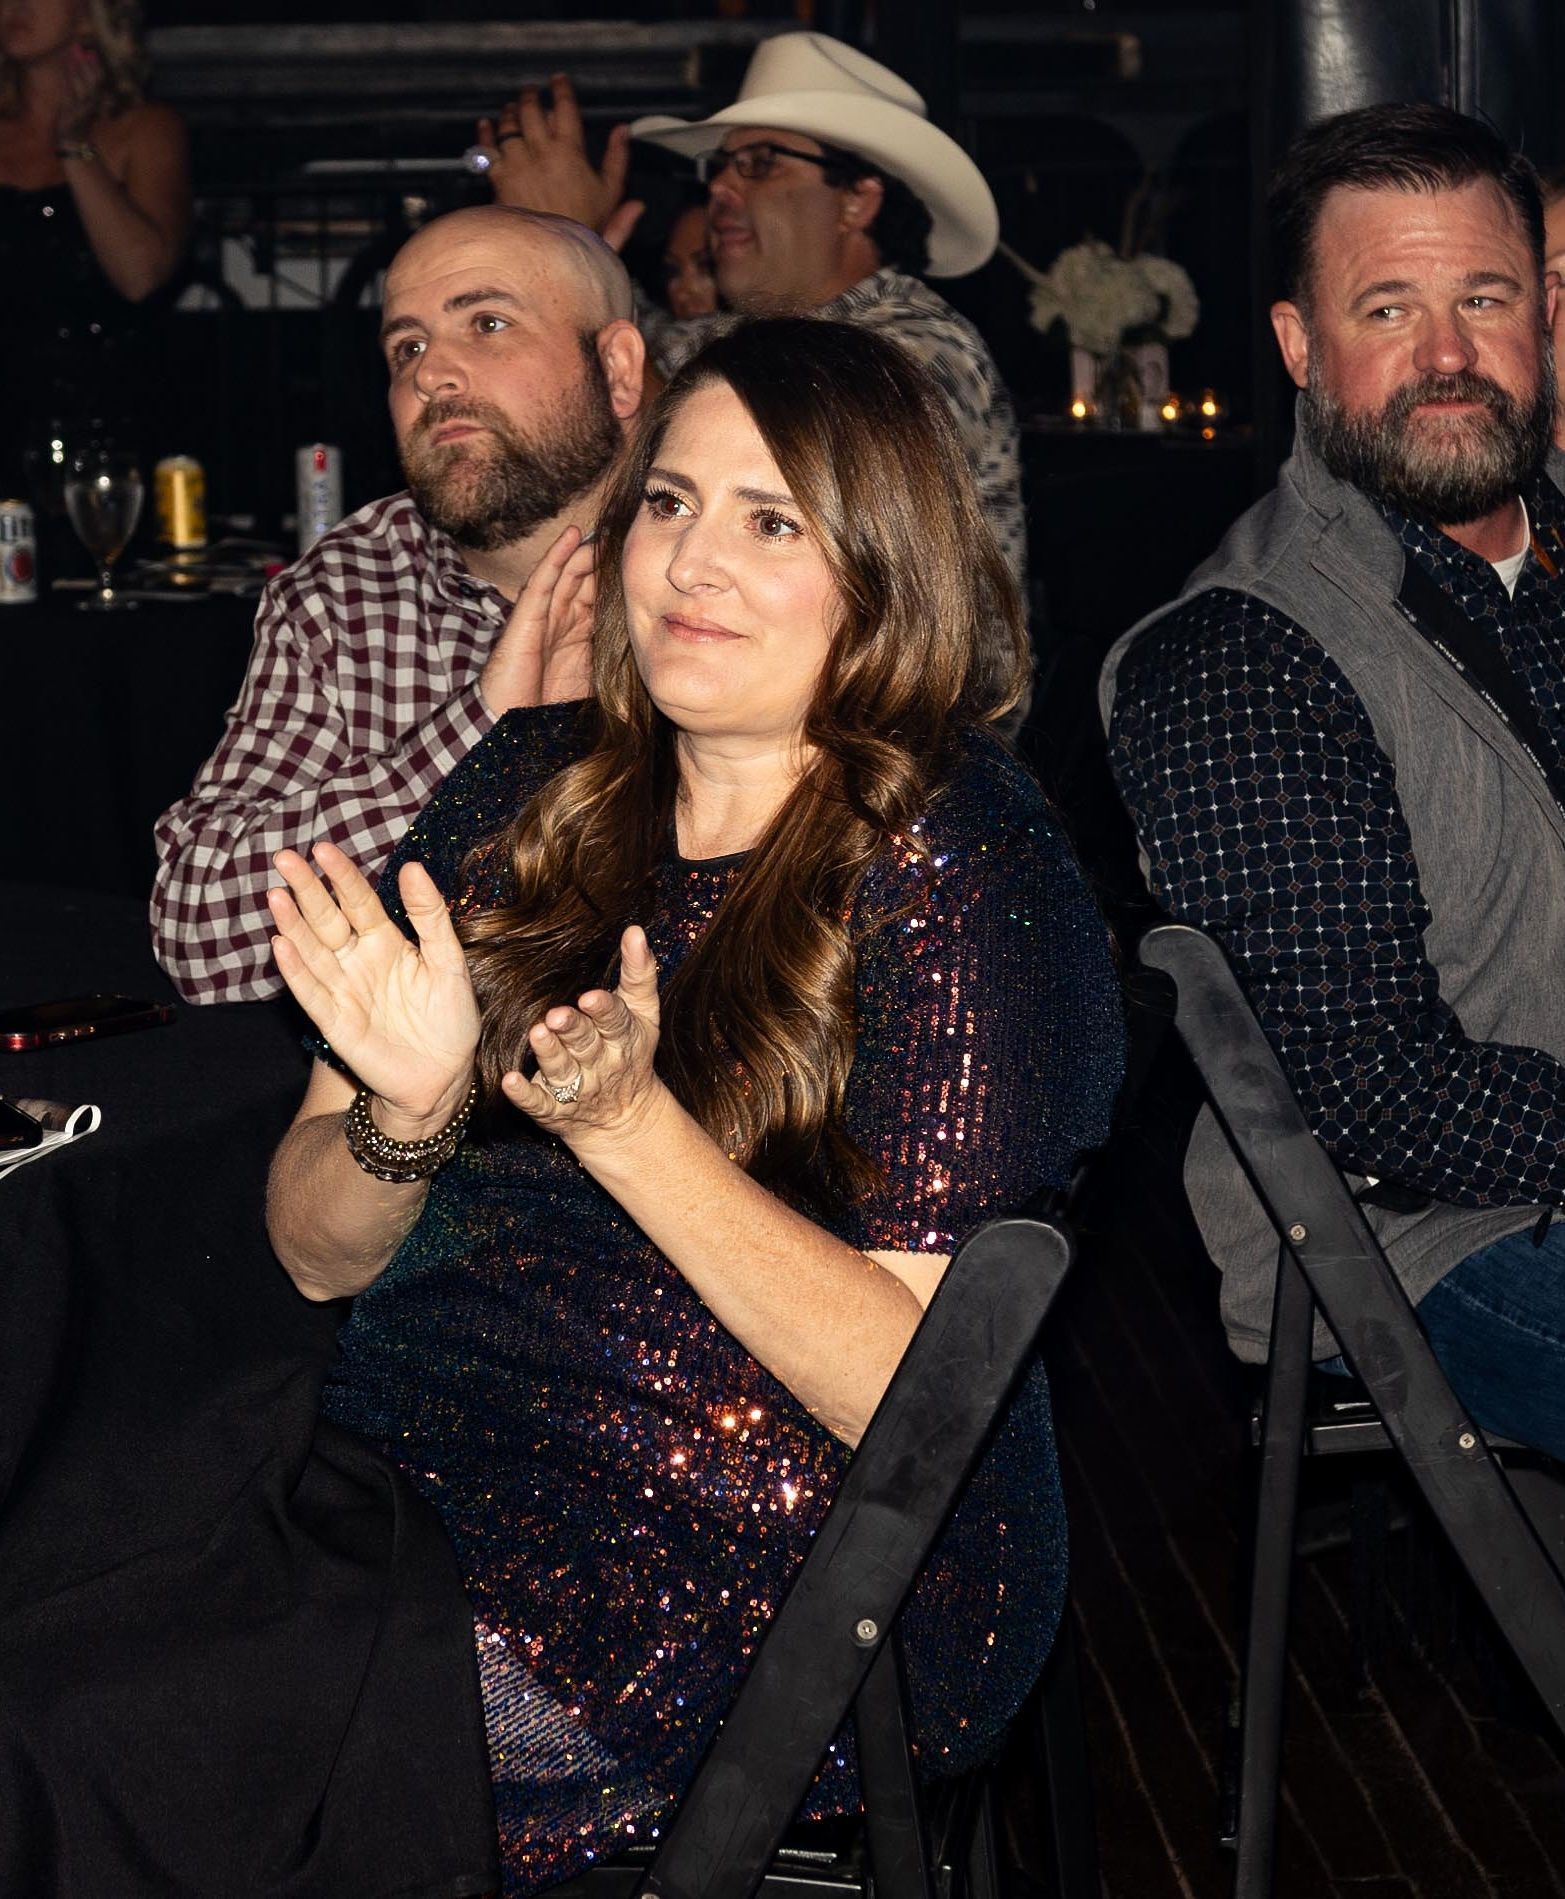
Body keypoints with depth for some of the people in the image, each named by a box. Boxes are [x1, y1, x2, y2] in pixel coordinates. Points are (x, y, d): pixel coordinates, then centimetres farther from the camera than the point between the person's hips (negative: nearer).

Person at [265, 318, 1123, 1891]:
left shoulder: (960, 868, -11)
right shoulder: (530, 787, 4)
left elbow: (920, 1392, -16)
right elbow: (316, 1252, 5)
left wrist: (627, 1121, -26)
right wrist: (404, 1118, -17)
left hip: (773, 1572, -5)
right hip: (435, 1442, 6)